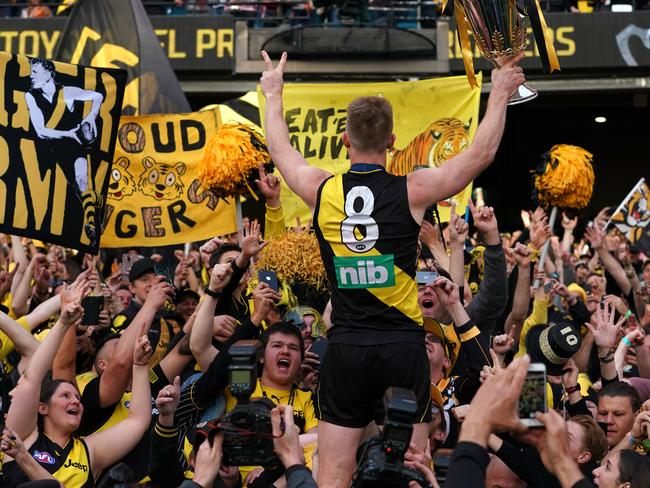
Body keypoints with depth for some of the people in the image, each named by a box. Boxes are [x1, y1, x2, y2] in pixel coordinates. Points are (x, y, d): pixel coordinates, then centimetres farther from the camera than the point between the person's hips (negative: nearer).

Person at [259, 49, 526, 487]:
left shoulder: (321, 190, -1)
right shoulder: (412, 192, -7)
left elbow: (281, 150, 21)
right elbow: (482, 153, 5)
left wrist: (274, 95, 38)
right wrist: (500, 93, 19)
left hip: (345, 349, 2)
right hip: (402, 347, -2)